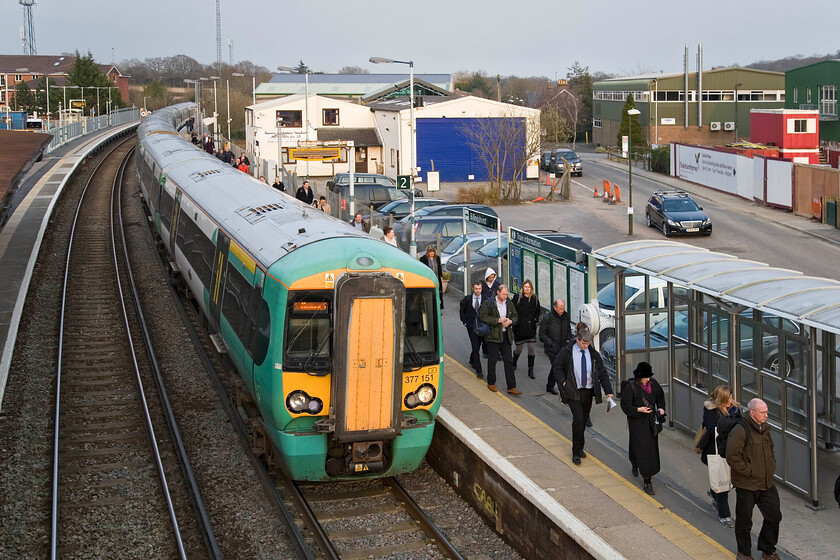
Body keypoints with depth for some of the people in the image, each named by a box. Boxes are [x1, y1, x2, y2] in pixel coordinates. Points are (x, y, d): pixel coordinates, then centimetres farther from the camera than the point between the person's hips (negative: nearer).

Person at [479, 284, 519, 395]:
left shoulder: (510, 304, 9)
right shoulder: (488, 303, -6)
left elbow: (515, 316, 17)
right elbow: (482, 317, -13)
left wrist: (510, 321, -7)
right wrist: (498, 320, -17)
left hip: (506, 336, 4)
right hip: (493, 336, -4)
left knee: (509, 361, 1)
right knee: (492, 360, 6)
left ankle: (511, 387, 3)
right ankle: (491, 383, 23)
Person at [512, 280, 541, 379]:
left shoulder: (534, 298, 4)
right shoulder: (517, 297, -5)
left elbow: (538, 311, 18)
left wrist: (535, 320, 7)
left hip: (531, 328, 2)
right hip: (519, 328, -2)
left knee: (531, 348, -4)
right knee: (519, 348, 7)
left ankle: (531, 370, 5)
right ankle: (514, 363, 37)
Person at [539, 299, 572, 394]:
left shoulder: (566, 316, 5)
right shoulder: (547, 318, -12)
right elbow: (542, 334, -8)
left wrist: (568, 339, 3)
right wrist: (551, 344, -14)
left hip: (563, 347, 5)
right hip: (552, 349, -5)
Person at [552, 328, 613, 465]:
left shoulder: (593, 354, 2)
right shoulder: (566, 352, -6)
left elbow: (602, 373, 5)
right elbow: (556, 368, 2)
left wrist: (608, 391, -3)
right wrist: (564, 382, -12)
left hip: (588, 392, 4)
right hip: (573, 392, -4)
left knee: (584, 421, 11)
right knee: (578, 420, -13)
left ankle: (580, 448, 29)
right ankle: (576, 453, -4)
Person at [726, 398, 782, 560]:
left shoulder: (765, 428, 7)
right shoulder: (740, 431, -19)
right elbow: (732, 457, -22)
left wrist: (771, 467, 12)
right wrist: (749, 472, -18)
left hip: (766, 483, 7)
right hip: (746, 485, -7)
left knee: (774, 516, 11)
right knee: (744, 521, 7)